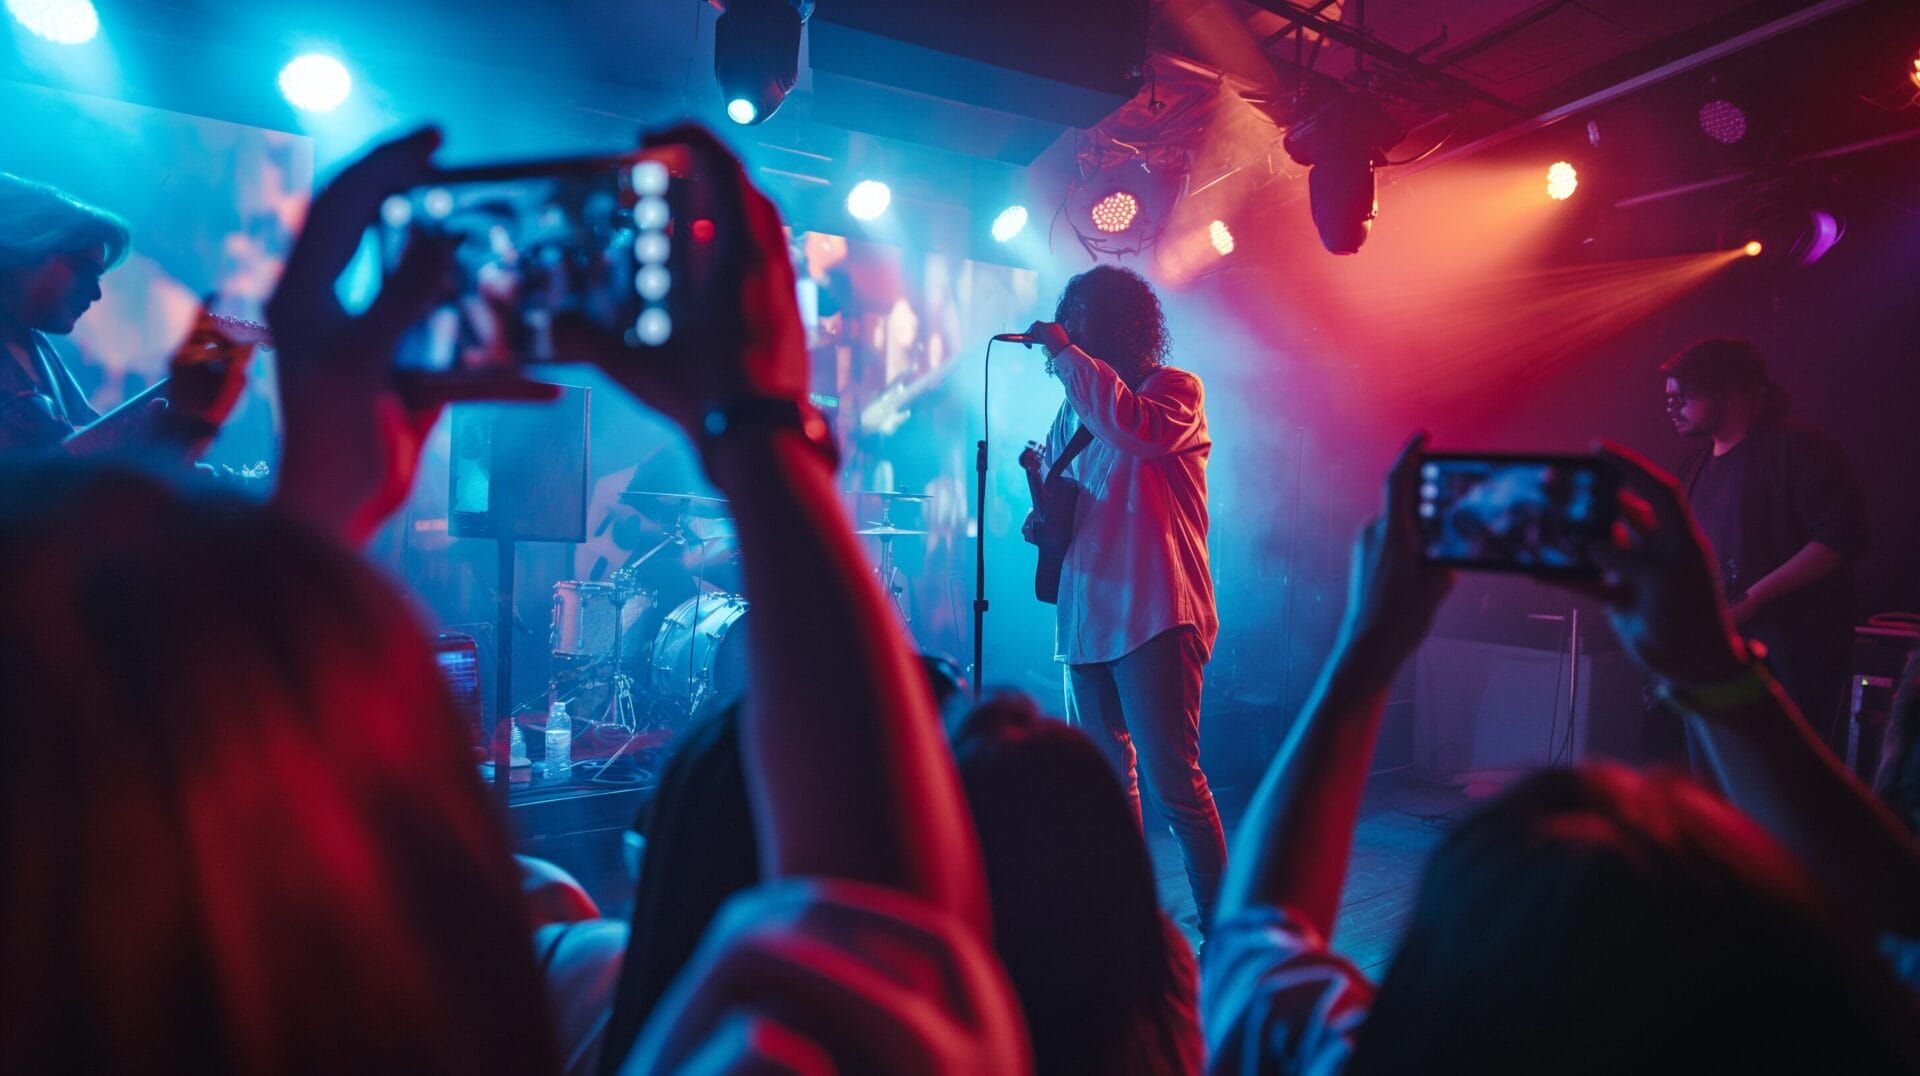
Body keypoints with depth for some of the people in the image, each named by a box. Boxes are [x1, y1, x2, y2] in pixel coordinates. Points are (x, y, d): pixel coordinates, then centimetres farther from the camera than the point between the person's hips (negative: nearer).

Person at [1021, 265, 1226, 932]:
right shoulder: (1074, 409, 17)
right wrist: (1041, 518, 1)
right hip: (1085, 620, 7)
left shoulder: (1176, 389, -2)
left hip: (1153, 618, -7)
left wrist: (1066, 353, -17)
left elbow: (1138, 430, -26)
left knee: (1172, 783, -8)